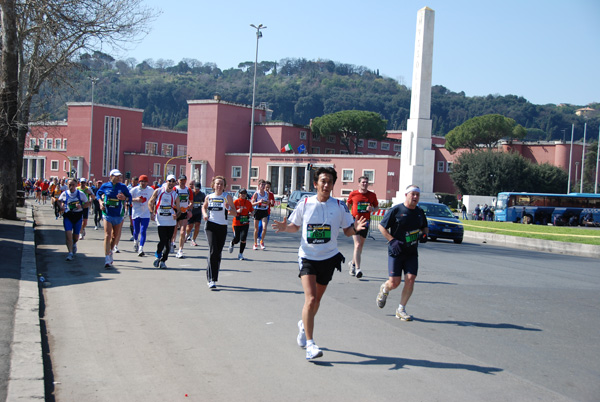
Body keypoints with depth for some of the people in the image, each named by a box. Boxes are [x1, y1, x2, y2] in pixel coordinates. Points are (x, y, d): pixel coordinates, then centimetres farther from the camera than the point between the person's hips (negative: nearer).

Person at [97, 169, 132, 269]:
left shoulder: (122, 187, -1)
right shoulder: (105, 186, -1)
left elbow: (130, 197, 5)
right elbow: (99, 193, 17)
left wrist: (124, 198, -17)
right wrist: (100, 202, 1)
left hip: (119, 215, 2)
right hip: (107, 214, -2)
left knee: (115, 236, 13)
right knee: (107, 235, -11)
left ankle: (110, 252, 38)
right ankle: (107, 260, -13)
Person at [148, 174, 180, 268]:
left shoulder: (175, 195, 3)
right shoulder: (158, 191, 1)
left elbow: (177, 209, 11)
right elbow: (150, 202, 10)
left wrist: (176, 215, -10)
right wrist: (152, 212, -4)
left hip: (171, 221, 2)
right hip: (161, 220, -2)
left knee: (168, 242, 1)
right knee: (162, 240, -10)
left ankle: (163, 261, 13)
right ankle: (158, 256, 16)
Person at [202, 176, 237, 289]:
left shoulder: (227, 196, -1)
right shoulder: (209, 197, 6)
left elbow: (235, 214, -4)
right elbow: (204, 207, 27)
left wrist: (228, 208, -24)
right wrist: (205, 214, 6)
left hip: (222, 227, 1)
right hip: (210, 226, -1)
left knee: (218, 253, 7)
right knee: (213, 251, -15)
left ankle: (211, 277, 25)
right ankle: (211, 279, -17)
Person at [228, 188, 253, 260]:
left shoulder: (248, 203, 3)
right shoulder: (236, 202, -3)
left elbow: (251, 211, 13)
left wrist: (250, 214, -9)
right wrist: (237, 211, -20)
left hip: (245, 223, 1)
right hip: (236, 223, -1)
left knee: (243, 239, -12)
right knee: (236, 240, 3)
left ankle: (241, 254, 3)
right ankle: (232, 244, 42)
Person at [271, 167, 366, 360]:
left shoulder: (339, 206, -2)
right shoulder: (305, 204, -3)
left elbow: (347, 230, 4)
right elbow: (295, 226, 9)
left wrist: (356, 228, -18)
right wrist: (285, 227, -12)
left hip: (328, 258, 2)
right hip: (307, 257, -2)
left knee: (316, 301, 15)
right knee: (310, 298, -17)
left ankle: (304, 325, 46)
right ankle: (310, 344, -11)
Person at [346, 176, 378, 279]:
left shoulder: (372, 195, 4)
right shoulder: (353, 194, -1)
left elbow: (377, 207, 13)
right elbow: (348, 206, 13)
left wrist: (372, 209, -9)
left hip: (366, 222, 3)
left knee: (361, 245, 13)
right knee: (357, 244, -14)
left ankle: (353, 262, 35)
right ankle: (357, 268, -16)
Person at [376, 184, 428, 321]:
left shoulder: (420, 212, 9)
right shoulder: (396, 210, -8)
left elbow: (425, 227, 25)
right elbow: (381, 226, -4)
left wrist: (424, 234, 1)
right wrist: (392, 241, -14)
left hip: (412, 253, 4)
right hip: (396, 251, -4)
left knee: (410, 279, -7)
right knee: (394, 282, -6)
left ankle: (401, 310, 7)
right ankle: (384, 290, 32)